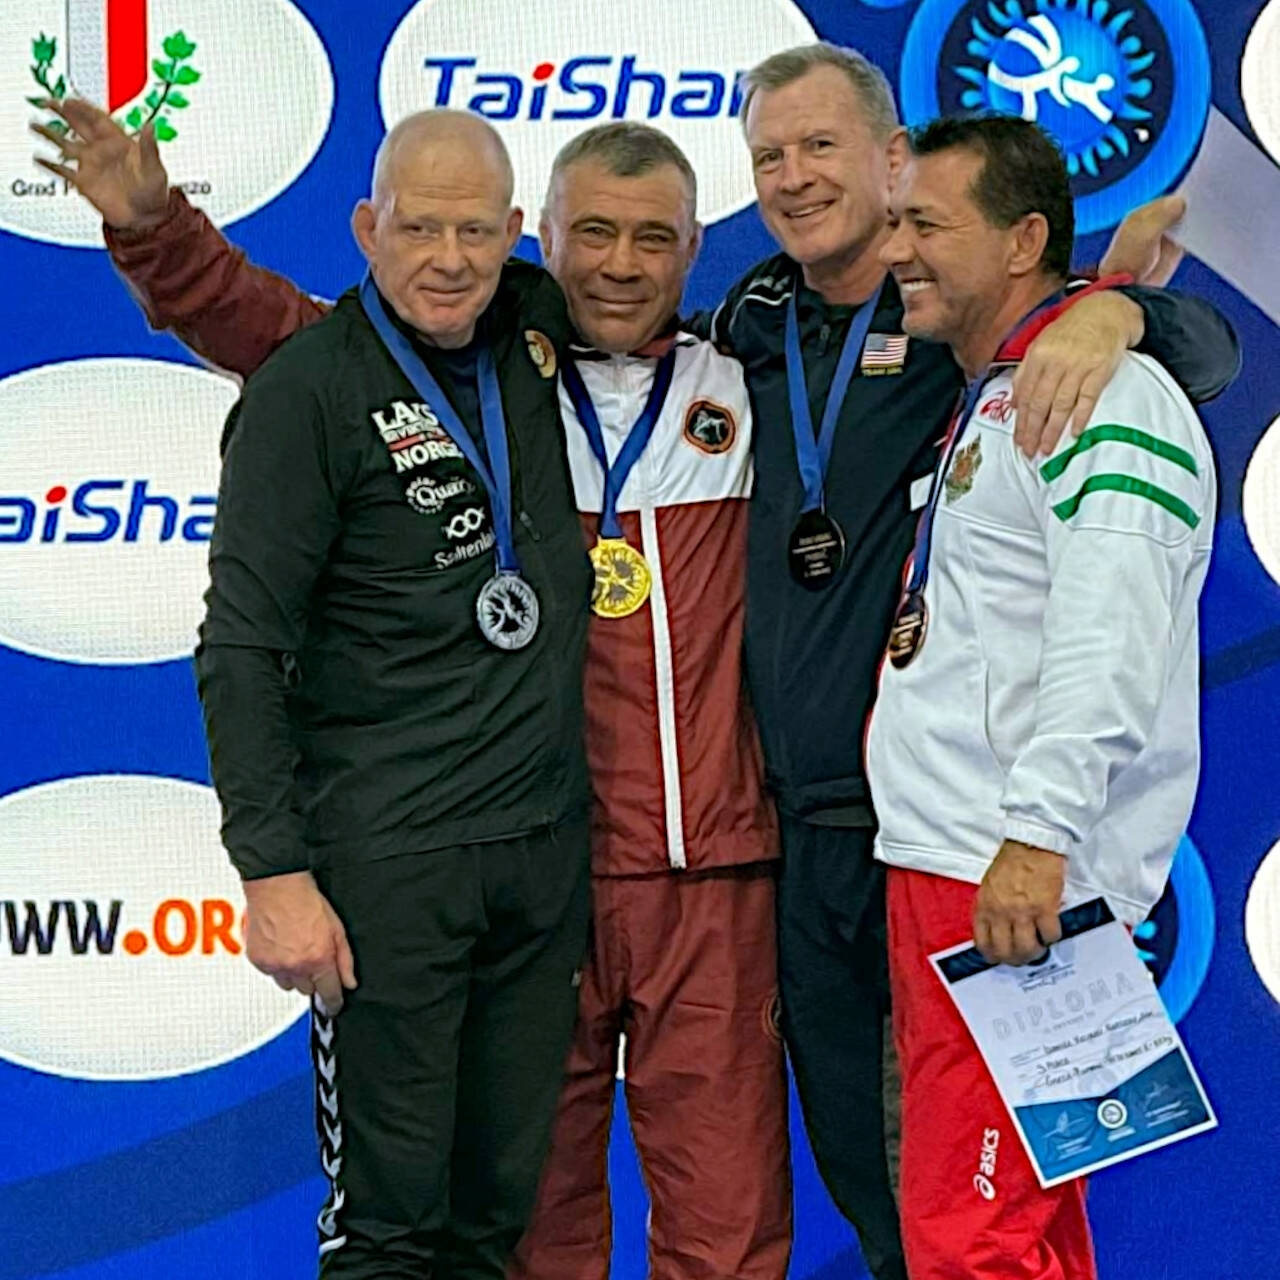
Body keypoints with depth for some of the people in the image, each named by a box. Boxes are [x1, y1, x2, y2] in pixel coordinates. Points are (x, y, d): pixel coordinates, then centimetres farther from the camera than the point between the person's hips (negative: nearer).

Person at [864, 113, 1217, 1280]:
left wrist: (1039, 833, -31)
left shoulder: (1103, 397, -11)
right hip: (938, 872, 10)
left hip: (1020, 887, -10)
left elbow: (1111, 645, -23)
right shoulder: (992, 401, 22)